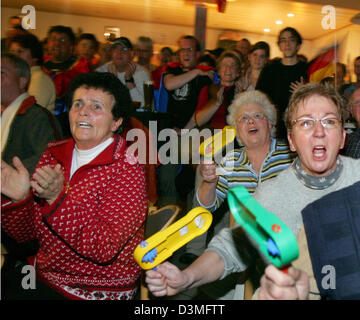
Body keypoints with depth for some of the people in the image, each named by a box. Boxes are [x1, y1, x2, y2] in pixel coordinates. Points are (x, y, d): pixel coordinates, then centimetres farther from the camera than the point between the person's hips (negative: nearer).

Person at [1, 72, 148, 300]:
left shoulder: (126, 170, -15)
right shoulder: (53, 155, 1)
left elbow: (105, 249, -22)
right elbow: (24, 233, 4)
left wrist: (59, 198, -31)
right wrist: (19, 198, -16)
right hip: (41, 274, 5)